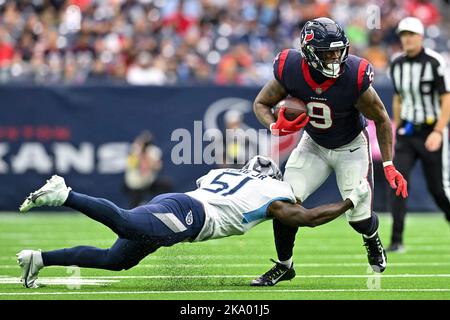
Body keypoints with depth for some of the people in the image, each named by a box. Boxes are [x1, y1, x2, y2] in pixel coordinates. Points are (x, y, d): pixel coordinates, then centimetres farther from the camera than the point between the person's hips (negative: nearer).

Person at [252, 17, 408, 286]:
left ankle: (373, 239, 33)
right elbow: (261, 104, -8)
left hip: (351, 147, -2)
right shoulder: (290, 70, -25)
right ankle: (284, 265, 9)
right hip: (314, 145, 2)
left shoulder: (354, 77, -31)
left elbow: (381, 119, -15)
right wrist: (275, 127, -29)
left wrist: (388, 165, -16)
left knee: (359, 217, -6)